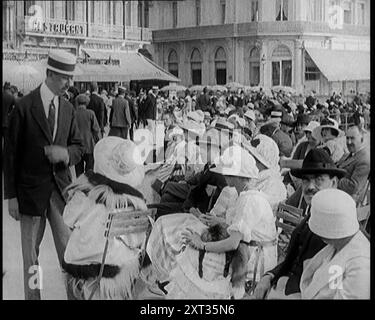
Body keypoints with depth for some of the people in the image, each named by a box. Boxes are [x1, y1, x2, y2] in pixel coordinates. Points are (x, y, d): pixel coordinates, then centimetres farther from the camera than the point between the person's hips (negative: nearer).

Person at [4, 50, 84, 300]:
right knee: (31, 250, 9)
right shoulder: (24, 107, -9)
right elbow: (12, 154, -6)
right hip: (31, 189, -3)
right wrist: (11, 195, -7)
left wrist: (65, 153, -13)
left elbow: (78, 147, 12)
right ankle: (33, 295, 21)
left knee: (69, 248, 3)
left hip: (61, 186, 3)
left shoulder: (68, 108, 6)